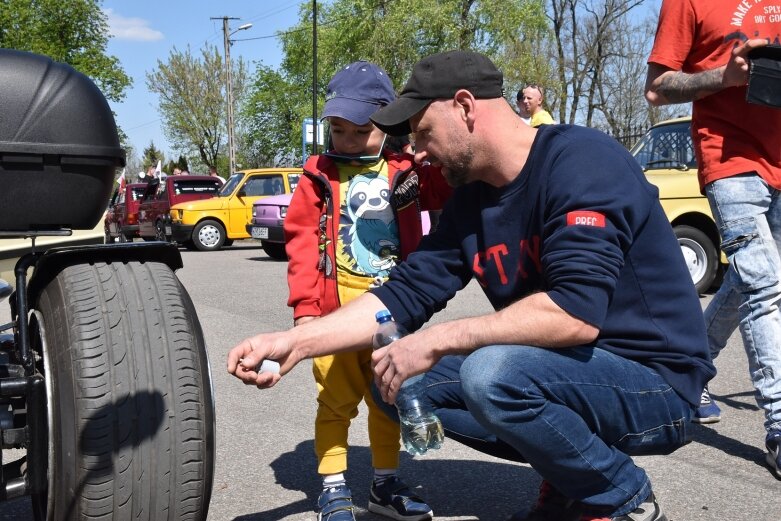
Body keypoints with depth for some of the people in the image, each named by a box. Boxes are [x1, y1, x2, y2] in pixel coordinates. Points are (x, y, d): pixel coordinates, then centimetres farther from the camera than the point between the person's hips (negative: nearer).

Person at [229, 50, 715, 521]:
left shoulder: (581, 160, -20)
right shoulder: (470, 198, 4)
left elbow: (576, 312, -31)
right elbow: (404, 295, 2)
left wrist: (438, 339, -25)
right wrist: (293, 341, -7)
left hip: (653, 384, -7)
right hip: (574, 367, 8)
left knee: (492, 373, -33)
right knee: (400, 380, 0)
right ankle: (568, 479, 9)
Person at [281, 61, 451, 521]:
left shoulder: (407, 171, 4)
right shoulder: (320, 175, -1)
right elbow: (302, 241, -4)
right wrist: (305, 306, -10)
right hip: (335, 310, -2)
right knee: (337, 401, 5)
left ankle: (386, 484, 30)